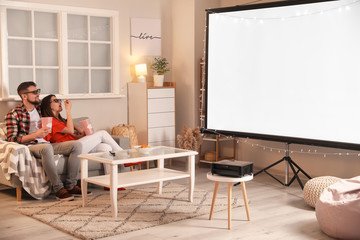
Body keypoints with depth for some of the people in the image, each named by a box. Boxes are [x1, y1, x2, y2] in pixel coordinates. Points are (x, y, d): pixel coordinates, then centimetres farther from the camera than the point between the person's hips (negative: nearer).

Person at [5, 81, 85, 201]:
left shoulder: (40, 108, 19)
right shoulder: (14, 114, -1)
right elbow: (12, 139, -11)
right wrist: (36, 134, -21)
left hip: (47, 144, 7)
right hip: (30, 147, -6)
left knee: (77, 145, -14)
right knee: (47, 148, -41)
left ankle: (70, 185, -16)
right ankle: (59, 189, -34)